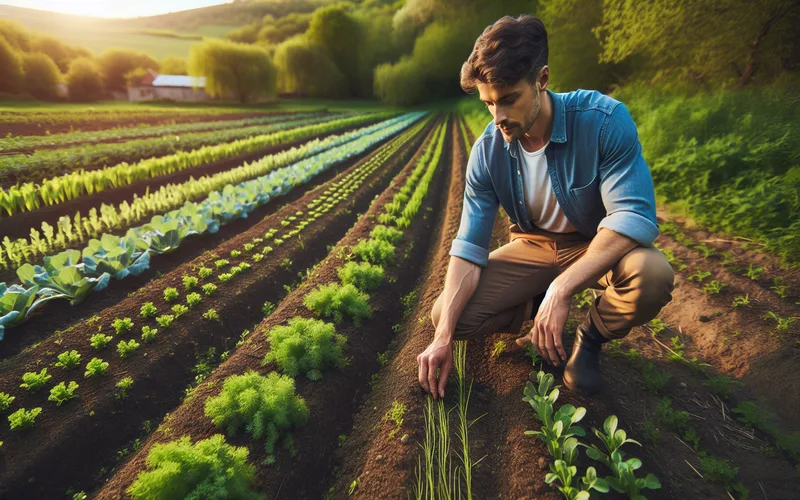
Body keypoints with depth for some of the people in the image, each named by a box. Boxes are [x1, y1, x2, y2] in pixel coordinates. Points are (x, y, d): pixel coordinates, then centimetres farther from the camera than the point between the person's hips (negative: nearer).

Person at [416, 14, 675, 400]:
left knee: (651, 274, -37)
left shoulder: (604, 120, -25)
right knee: (445, 315, -13)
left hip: (602, 248, -1)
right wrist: (444, 337, -24)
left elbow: (635, 214, -30)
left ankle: (591, 338, -2)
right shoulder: (487, 151, -17)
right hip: (533, 248, 2)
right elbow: (469, 248, -17)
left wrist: (561, 287, -43)